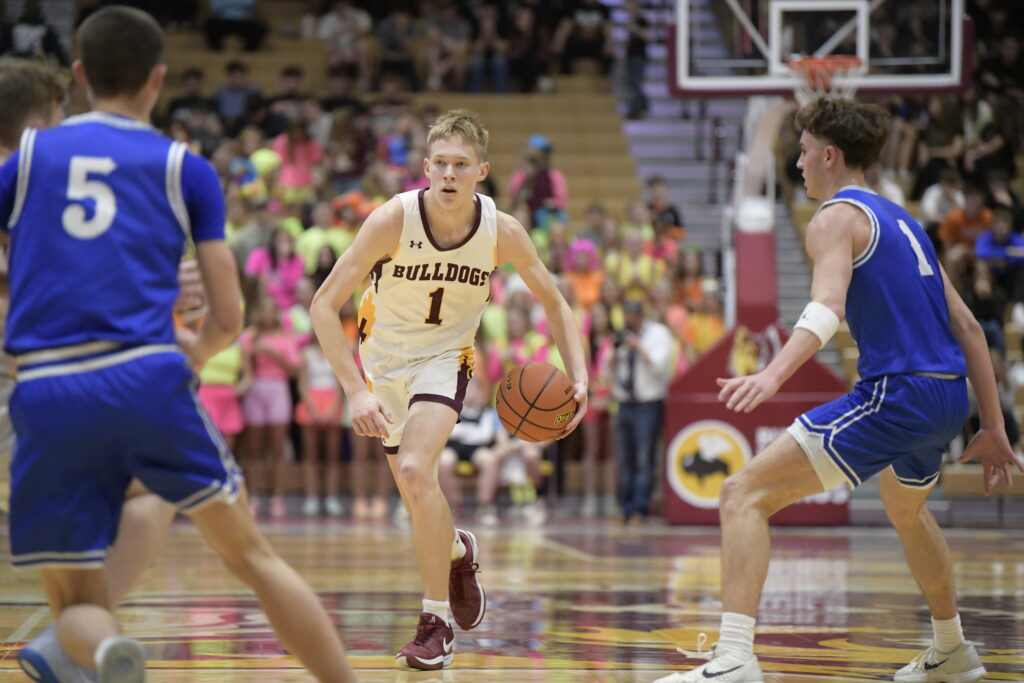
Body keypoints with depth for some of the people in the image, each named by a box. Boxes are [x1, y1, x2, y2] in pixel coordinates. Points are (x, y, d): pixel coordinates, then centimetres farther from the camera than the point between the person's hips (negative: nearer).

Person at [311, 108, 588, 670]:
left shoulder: (502, 231, -19)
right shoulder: (393, 220, -26)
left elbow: (552, 302, -1)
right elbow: (324, 306, -23)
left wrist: (578, 376, -14)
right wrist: (356, 390, -32)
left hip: (444, 359, -1)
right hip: (384, 361, 1)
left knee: (417, 470, -26)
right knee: (416, 496, 13)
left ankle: (436, 623, -15)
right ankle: (456, 550, 51)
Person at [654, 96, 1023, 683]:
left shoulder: (837, 218, -4)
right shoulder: (901, 221, 22)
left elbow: (828, 307, -25)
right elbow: (966, 327, 21)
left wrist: (775, 374, -40)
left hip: (896, 395, -9)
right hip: (948, 396, 9)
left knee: (746, 494, -12)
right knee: (907, 509, 39)